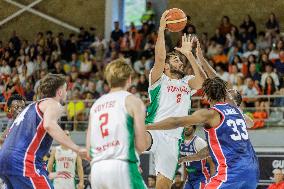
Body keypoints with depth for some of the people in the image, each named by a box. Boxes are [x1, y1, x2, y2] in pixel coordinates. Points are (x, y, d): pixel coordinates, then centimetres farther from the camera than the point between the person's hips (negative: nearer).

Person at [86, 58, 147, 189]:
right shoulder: (132, 101, 5)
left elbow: (88, 148, 17)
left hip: (96, 169, 6)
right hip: (121, 167, -6)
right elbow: (141, 146, 1)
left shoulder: (96, 104, 21)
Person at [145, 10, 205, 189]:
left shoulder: (186, 83, 20)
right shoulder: (159, 79, 7)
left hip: (173, 139, 4)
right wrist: (161, 29, -14)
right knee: (142, 140, -42)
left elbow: (202, 80, -2)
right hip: (155, 131, -4)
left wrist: (189, 54, -3)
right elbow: (160, 57, -11)